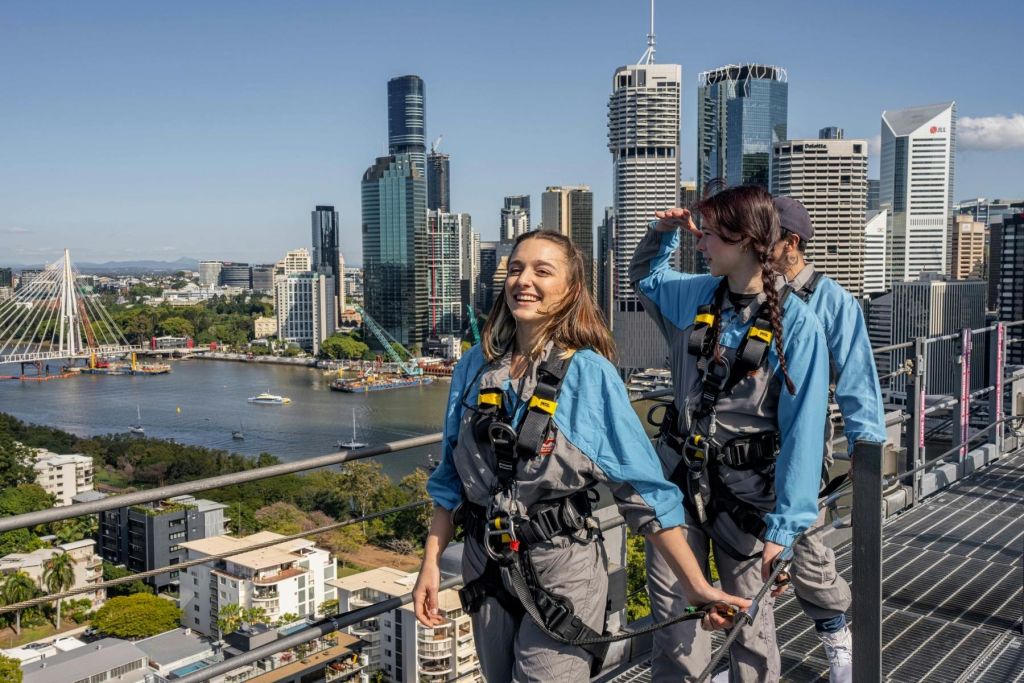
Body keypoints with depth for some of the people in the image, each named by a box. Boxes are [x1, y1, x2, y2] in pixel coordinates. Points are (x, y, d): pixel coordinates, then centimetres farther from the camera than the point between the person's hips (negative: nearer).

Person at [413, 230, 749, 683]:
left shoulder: (590, 373, -12)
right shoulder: (474, 367, 0)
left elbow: (643, 487, -12)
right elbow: (451, 479, 8)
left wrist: (695, 585, -15)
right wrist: (431, 563, 4)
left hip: (562, 569, -4)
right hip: (485, 566, 5)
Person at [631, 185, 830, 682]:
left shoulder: (796, 324, -13)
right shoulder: (691, 296, 1)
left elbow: (802, 430, -15)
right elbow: (643, 275, 25)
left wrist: (784, 524, -19)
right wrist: (661, 233, 6)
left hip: (745, 488, -4)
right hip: (679, 473, 4)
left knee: (749, 618, 12)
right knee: (671, 611, 9)